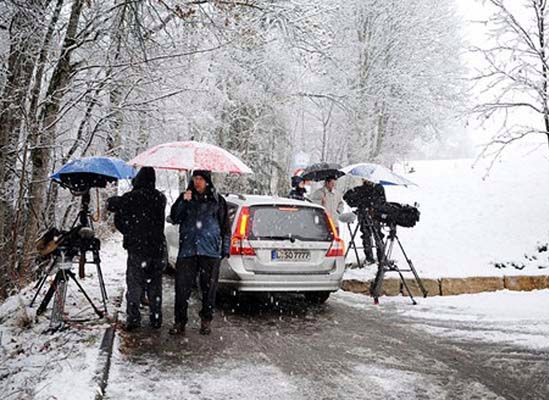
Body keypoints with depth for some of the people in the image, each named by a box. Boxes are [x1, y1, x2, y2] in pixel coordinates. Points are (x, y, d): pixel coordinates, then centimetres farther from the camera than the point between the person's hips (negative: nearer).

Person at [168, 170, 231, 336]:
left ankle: (206, 320, 19)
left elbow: (225, 227, 11)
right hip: (187, 249, 1)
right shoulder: (185, 197, 12)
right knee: (182, 286, -4)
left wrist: (225, 249, 5)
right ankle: (180, 321, 5)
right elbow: (174, 219, 4)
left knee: (209, 287, 5)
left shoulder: (217, 200, 8)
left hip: (210, 250, -1)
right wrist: (183, 202, -9)